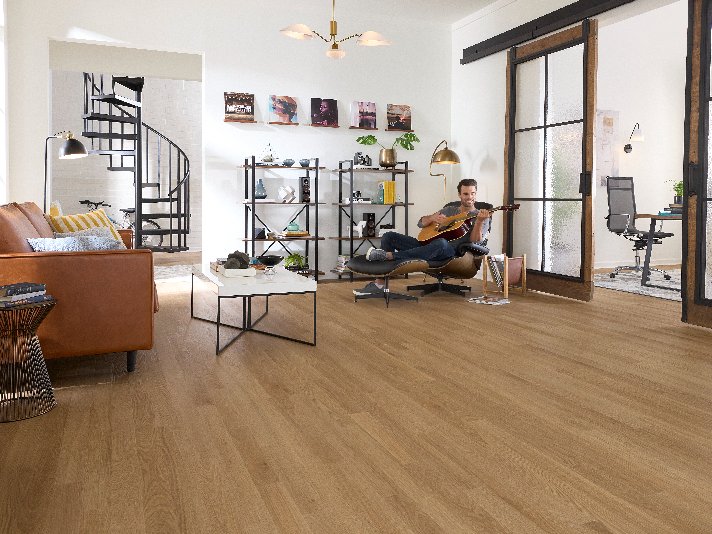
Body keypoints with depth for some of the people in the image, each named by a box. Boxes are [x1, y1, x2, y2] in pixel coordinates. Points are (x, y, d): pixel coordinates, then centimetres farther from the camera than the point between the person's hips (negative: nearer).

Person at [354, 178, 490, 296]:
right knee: (388, 236, -6)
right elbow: (421, 223, 20)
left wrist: (479, 221, -25)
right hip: (428, 244, 6)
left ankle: (388, 255, -34)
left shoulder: (480, 216, 9)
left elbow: (475, 241, -10)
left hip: (450, 252, -6)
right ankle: (379, 284, -10)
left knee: (441, 243, -43)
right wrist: (433, 218, -1)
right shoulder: (449, 210, 23)